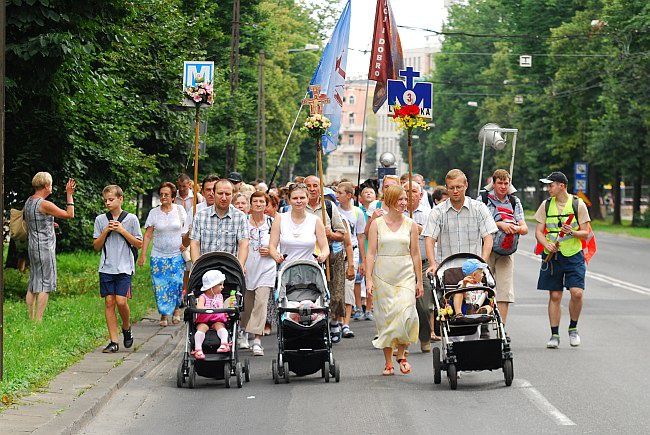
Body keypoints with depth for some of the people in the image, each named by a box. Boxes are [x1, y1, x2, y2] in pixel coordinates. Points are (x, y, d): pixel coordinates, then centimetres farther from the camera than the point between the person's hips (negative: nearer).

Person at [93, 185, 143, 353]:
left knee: (121, 301, -13)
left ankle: (126, 328, 15)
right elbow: (96, 246, 9)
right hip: (106, 268, 3)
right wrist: (106, 231, -6)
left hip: (124, 268, -2)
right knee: (109, 302, -1)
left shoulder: (131, 219, 1)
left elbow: (139, 244, 2)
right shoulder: (101, 220, 8)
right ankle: (114, 341, 3)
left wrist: (122, 230, -8)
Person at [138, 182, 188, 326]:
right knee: (160, 285, -4)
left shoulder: (180, 210, 3)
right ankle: (164, 314, 7)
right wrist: (143, 254, -1)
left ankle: (176, 309, 16)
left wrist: (185, 244, -3)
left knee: (176, 283, -7)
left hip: (177, 255, -1)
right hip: (158, 256, 1)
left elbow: (187, 229, 12)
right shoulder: (154, 213, 3)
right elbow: (148, 235, 4)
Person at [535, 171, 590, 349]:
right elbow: (539, 231, 7)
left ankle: (573, 328, 9)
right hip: (552, 255, 2)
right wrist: (546, 244, -13)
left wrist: (572, 232, -19)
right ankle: (554, 335, 10)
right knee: (555, 296, 2)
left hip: (573, 255, -2)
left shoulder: (578, 204, -1)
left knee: (577, 292, -14)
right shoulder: (546, 205, 7)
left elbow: (585, 233, 1)